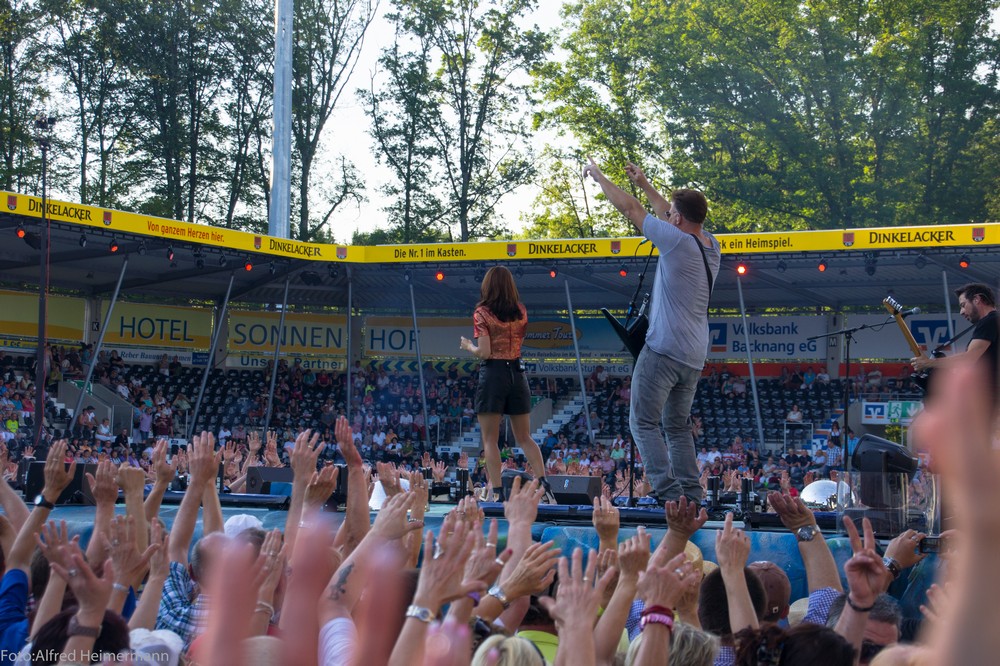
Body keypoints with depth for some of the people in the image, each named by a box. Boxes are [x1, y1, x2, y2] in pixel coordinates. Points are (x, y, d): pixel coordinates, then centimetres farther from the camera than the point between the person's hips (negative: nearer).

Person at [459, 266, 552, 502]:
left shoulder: (482, 312, -7)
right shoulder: (520, 311, 7)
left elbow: (484, 352, -12)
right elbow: (518, 342, 13)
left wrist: (468, 346, 6)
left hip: (493, 373, -5)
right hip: (517, 373, 5)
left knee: (490, 440, 2)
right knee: (525, 438, 11)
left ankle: (498, 492, -4)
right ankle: (543, 482, -5)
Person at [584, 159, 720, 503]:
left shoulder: (677, 241, -11)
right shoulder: (711, 246, 10)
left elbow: (631, 209, -3)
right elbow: (672, 215, 28)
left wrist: (599, 176, 10)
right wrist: (644, 184, 37)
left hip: (664, 349, -8)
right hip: (695, 357, 8)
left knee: (644, 422, -3)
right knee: (679, 426, 15)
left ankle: (668, 490, -14)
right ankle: (692, 494, 9)